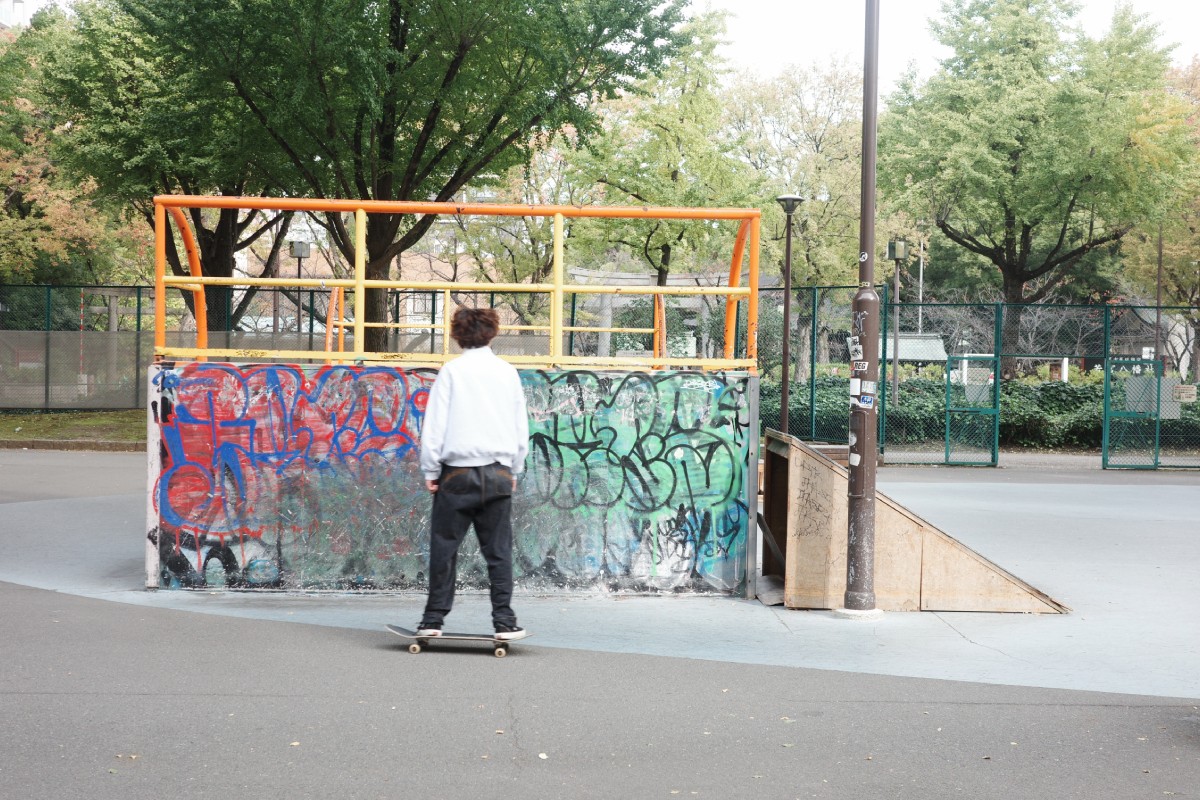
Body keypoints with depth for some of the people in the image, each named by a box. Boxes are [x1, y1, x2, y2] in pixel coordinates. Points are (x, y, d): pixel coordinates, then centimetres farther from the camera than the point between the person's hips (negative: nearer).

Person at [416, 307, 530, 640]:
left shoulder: (452, 371, -2)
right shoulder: (508, 372, 7)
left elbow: (435, 425, -3)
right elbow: (521, 427, 13)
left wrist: (430, 470, 3)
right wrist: (514, 469, 22)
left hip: (458, 472, -2)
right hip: (498, 472, 2)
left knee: (444, 547, 5)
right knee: (498, 550, 5)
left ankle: (433, 619, 7)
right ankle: (504, 621, 3)